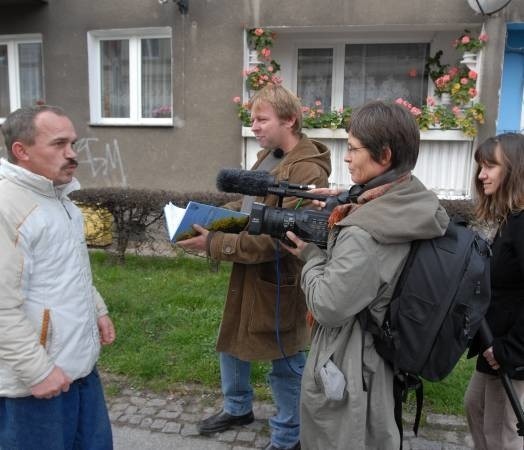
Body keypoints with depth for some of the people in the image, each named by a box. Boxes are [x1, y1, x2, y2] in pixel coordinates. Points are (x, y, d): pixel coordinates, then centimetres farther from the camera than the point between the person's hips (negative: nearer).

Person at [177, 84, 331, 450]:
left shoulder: (308, 172, -24)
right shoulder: (267, 156, 7)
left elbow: (278, 237, -28)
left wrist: (214, 244, -26)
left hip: (280, 281, -9)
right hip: (248, 274, 10)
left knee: (284, 364, 10)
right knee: (231, 342, 24)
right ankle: (238, 408, 50)